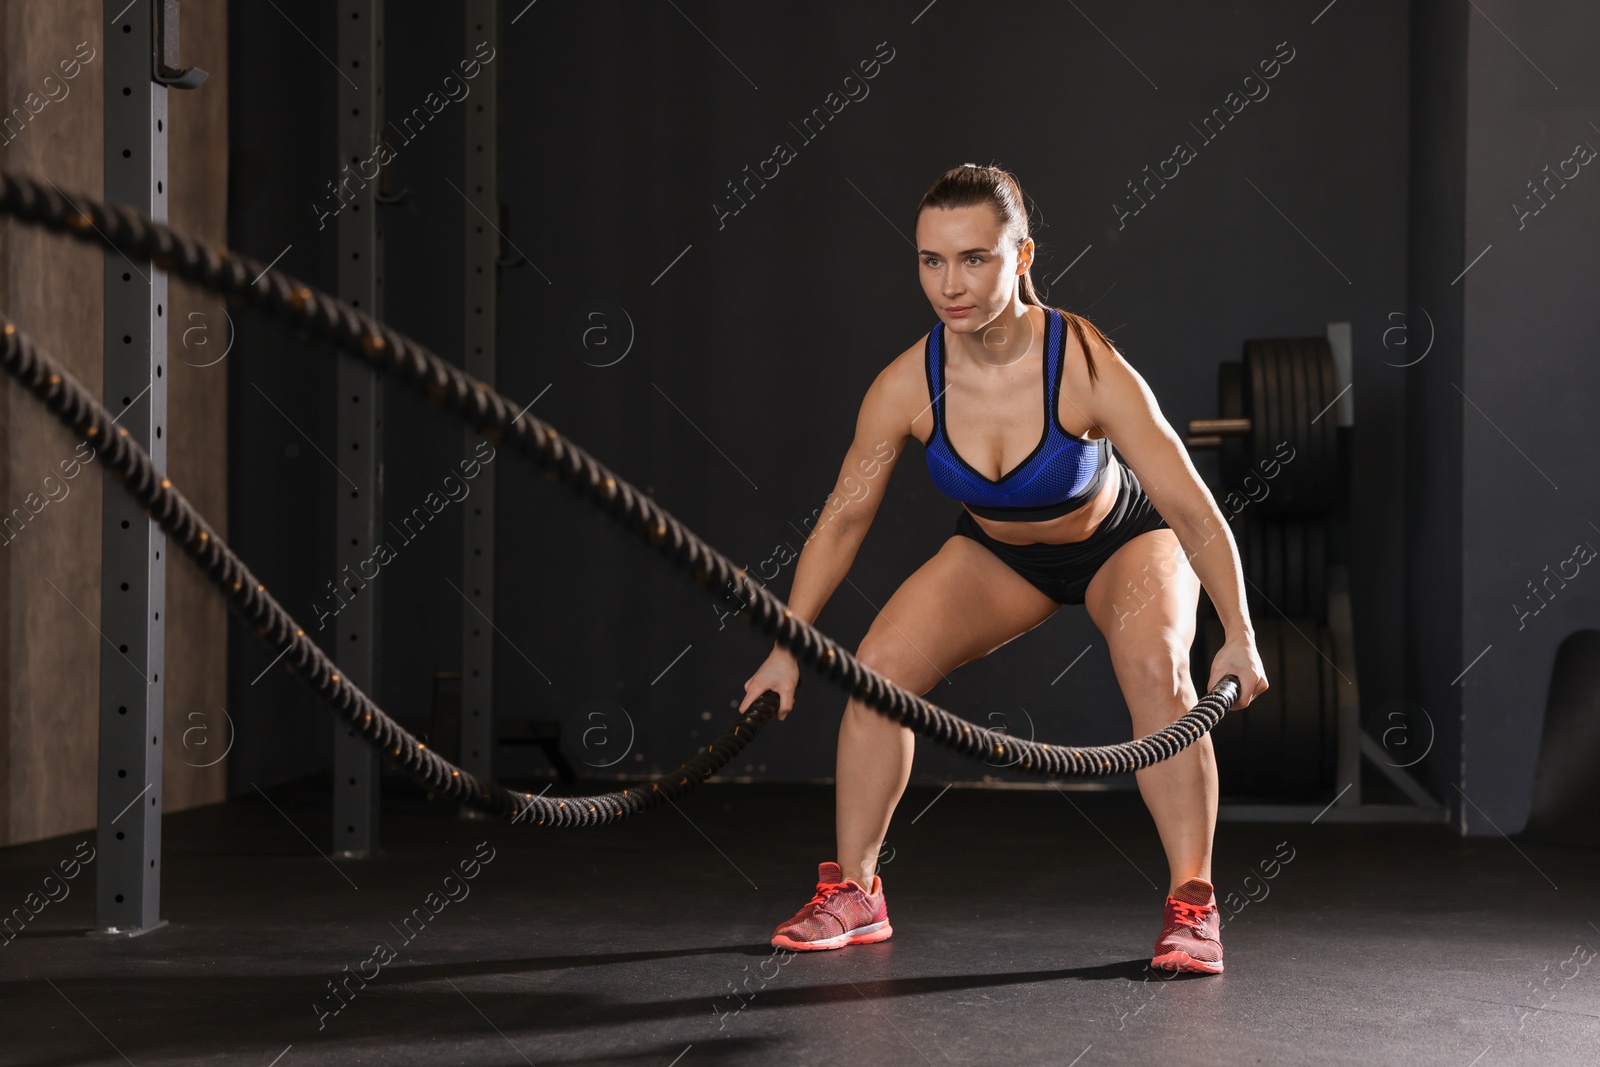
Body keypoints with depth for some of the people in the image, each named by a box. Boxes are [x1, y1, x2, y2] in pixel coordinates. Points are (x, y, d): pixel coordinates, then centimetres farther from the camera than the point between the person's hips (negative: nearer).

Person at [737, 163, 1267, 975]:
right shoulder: (907, 386, -26)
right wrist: (788, 649, -10)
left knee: (1157, 670, -31)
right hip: (1000, 552, 3)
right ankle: (853, 893, 3)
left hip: (1122, 540, -3)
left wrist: (1240, 639, -29)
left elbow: (1191, 508, -29)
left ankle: (1191, 905, -19)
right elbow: (843, 520, -12)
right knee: (879, 665, -12)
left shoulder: (1087, 367, -35)